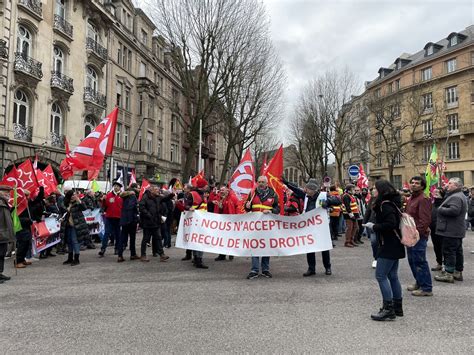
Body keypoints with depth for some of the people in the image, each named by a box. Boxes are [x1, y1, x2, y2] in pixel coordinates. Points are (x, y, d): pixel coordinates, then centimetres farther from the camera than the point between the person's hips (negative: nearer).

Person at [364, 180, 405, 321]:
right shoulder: (391, 203, 12)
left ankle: (388, 309, -2)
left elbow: (390, 224, -28)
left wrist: (373, 227, -17)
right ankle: (397, 307, 23)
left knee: (381, 275, -6)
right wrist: (374, 225, 6)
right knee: (392, 276, 15)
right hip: (394, 246, 10)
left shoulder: (385, 205, -18)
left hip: (389, 246, -10)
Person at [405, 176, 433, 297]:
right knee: (412, 260, 17)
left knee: (420, 262, -4)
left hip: (419, 236, -9)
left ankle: (426, 288, 6)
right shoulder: (410, 199, 17)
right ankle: (419, 282, 32)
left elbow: (425, 220, -20)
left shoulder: (423, 199, -13)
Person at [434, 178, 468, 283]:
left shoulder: (456, 197, -17)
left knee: (449, 251, -6)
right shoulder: (459, 196, 19)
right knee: (457, 251, 15)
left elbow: (454, 210, -30)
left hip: (451, 230, -11)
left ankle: (449, 274, -3)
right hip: (457, 230, 11)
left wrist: (440, 209, -16)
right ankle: (458, 272, 24)